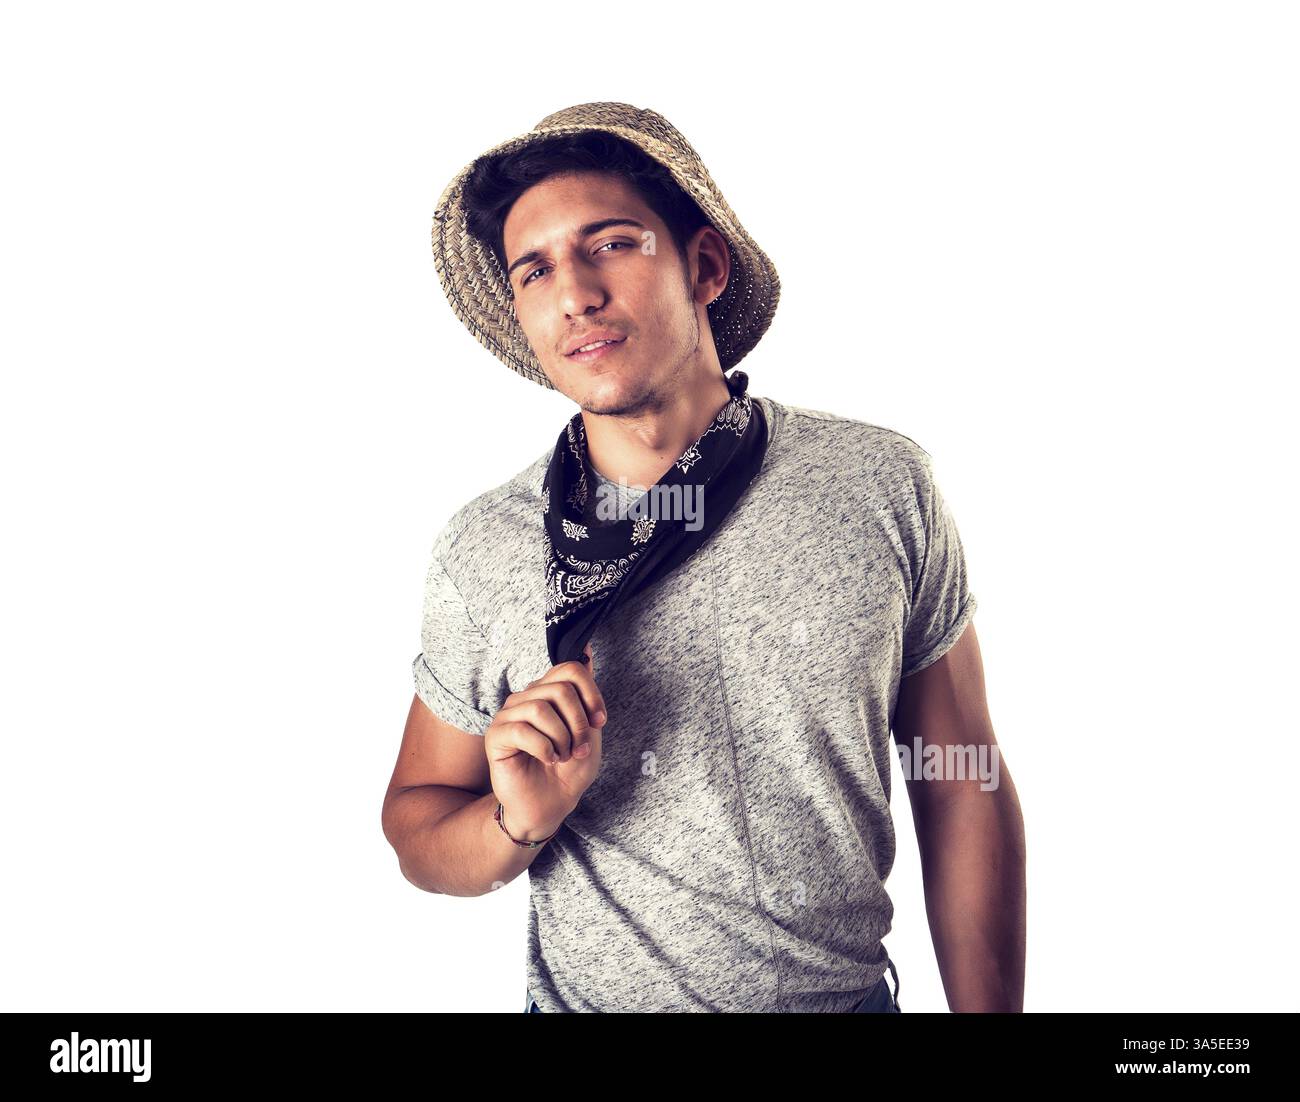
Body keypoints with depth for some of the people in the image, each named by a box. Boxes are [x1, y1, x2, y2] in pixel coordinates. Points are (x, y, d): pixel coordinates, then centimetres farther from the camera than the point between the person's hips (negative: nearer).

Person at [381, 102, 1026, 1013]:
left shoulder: (885, 487, -13)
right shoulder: (479, 554, -12)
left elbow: (963, 787, -6)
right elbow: (416, 820, -2)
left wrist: (988, 1014, -5)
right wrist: (518, 822, -23)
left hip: (849, 994, 0)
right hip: (586, 1000, 0)